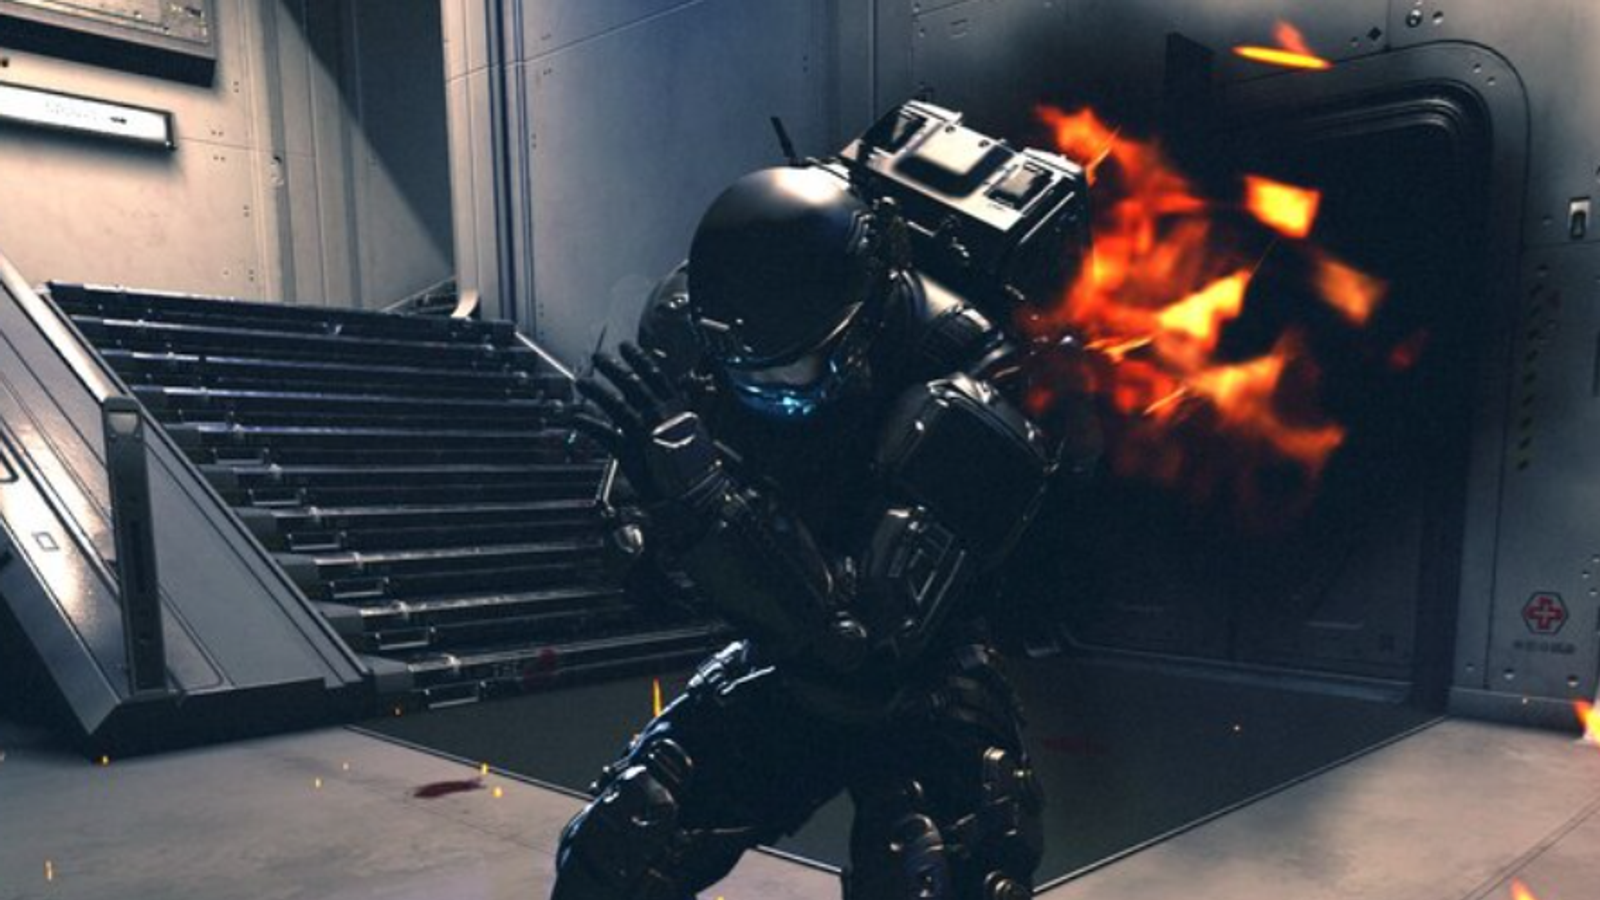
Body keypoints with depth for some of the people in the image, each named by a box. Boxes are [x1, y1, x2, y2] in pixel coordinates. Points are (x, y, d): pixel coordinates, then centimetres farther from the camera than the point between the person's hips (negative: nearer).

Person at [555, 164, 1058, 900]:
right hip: (779, 674, 4)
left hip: (916, 695, -3)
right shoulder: (712, 343, -17)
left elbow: (866, 642, -36)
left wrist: (709, 496, -44)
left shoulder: (956, 416, -31)